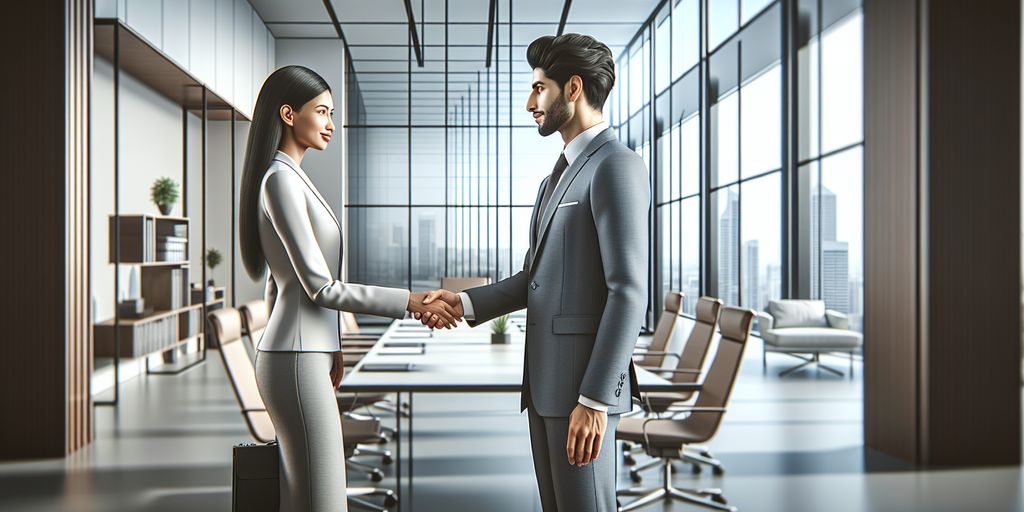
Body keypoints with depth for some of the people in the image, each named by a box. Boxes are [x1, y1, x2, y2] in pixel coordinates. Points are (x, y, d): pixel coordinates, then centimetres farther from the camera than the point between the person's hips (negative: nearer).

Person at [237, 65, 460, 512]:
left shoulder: (286, 178, 17)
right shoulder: (281, 180, -13)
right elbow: (321, 287, -17)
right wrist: (410, 302, -14)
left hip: (300, 357, 10)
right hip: (297, 363, -10)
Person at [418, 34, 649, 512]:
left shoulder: (616, 166, -12)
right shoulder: (556, 178, 19)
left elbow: (628, 293, -19)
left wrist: (595, 400, -22)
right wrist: (465, 303, 3)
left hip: (583, 382, -9)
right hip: (545, 379, 9)